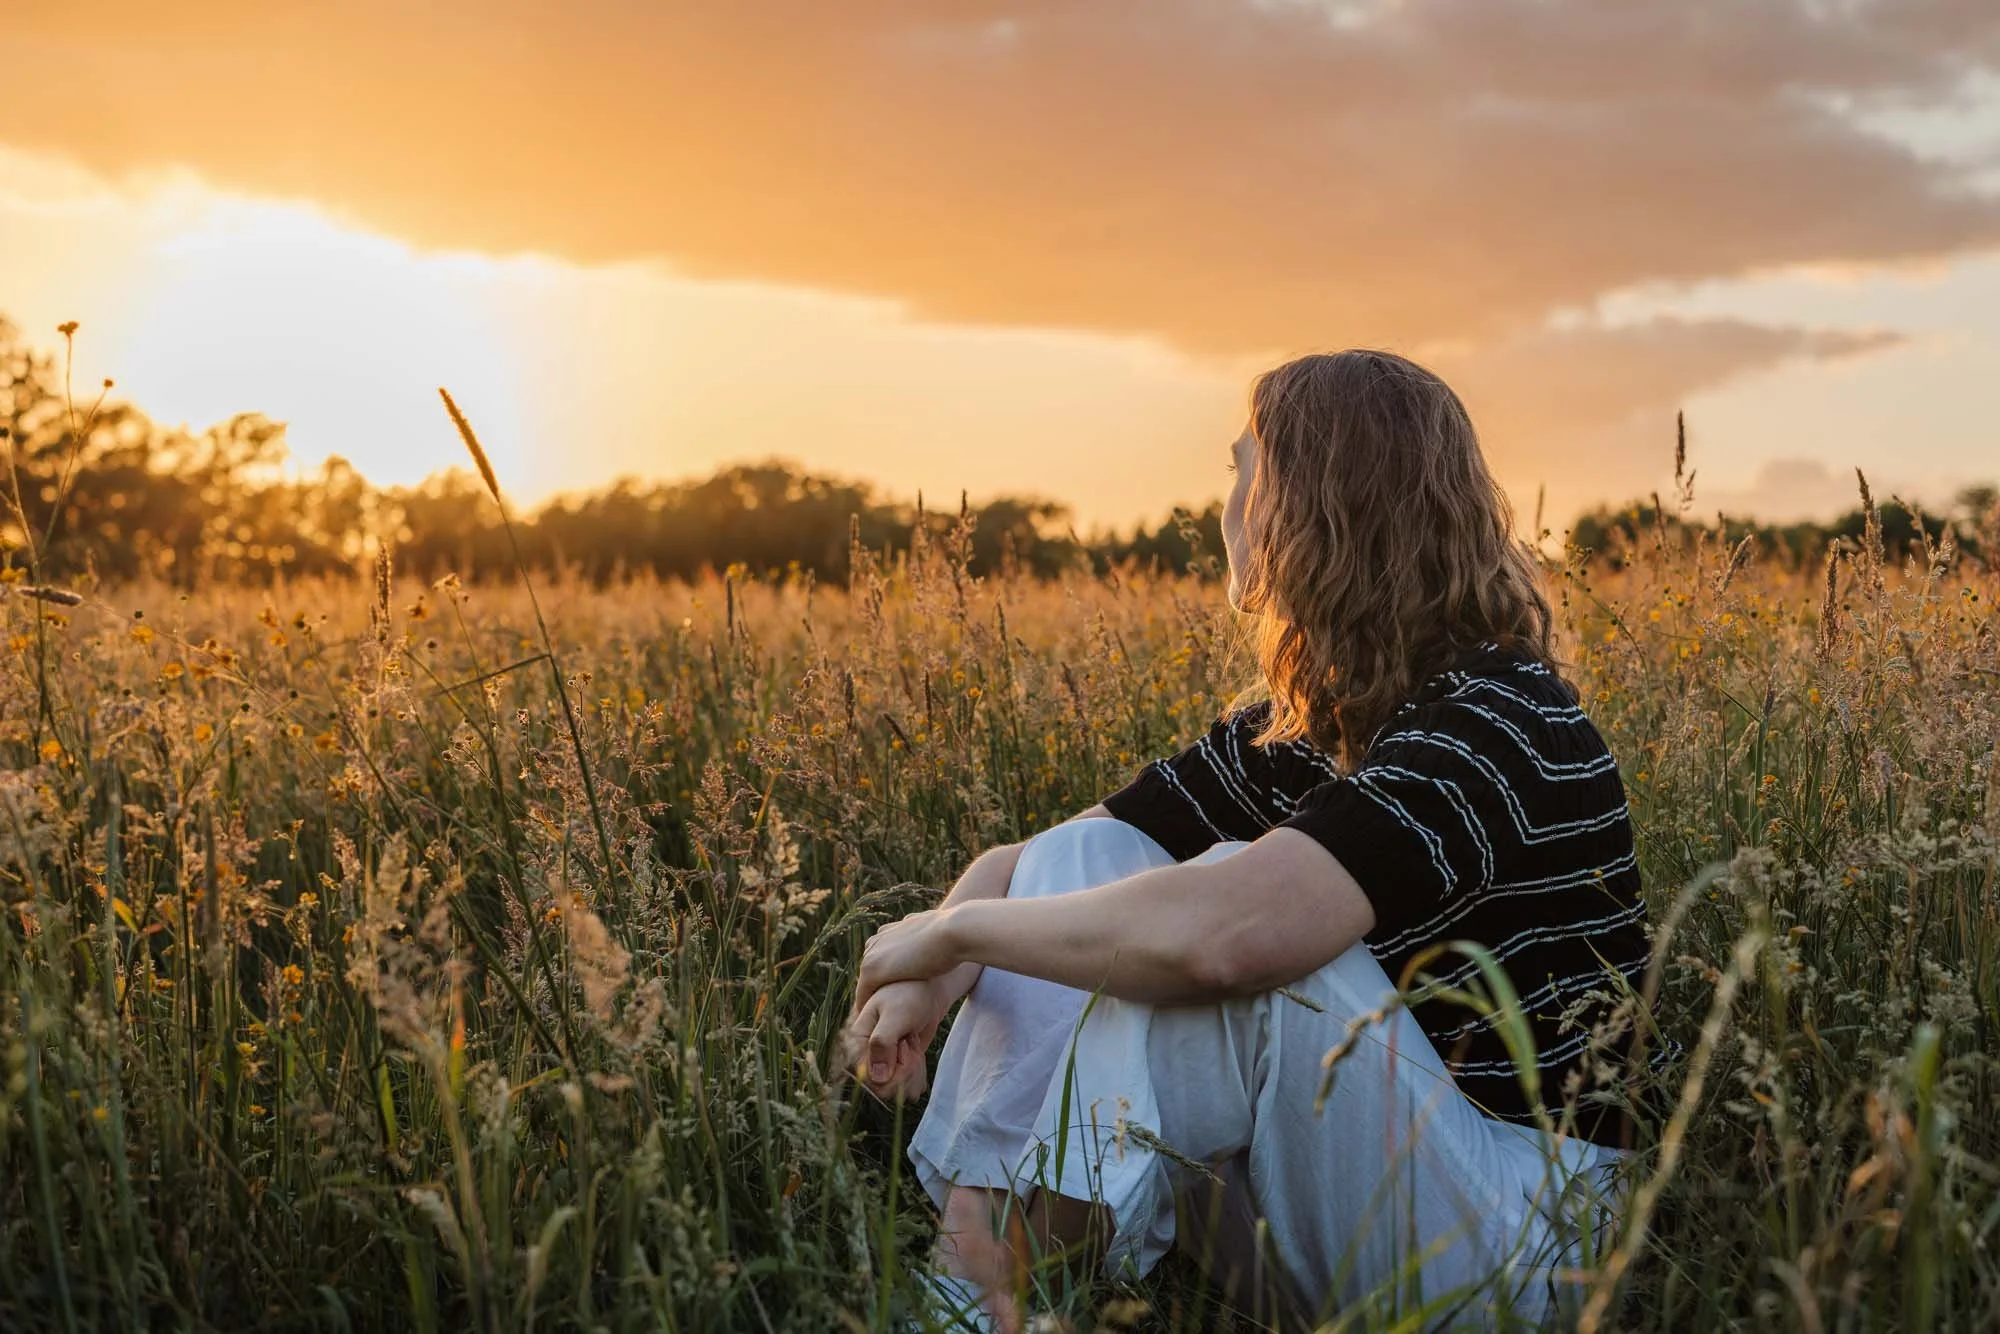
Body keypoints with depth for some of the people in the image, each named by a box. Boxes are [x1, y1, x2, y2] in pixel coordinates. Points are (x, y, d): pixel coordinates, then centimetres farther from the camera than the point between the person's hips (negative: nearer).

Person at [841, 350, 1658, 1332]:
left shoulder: (1498, 726, -21)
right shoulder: (1295, 735, 6)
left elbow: (1217, 933, -38)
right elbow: (1026, 863, 4)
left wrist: (949, 929, -23)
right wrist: (932, 976, -18)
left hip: (1509, 1237, -8)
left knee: (1241, 934, -31)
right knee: (1081, 862, -5)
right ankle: (971, 1242, -19)